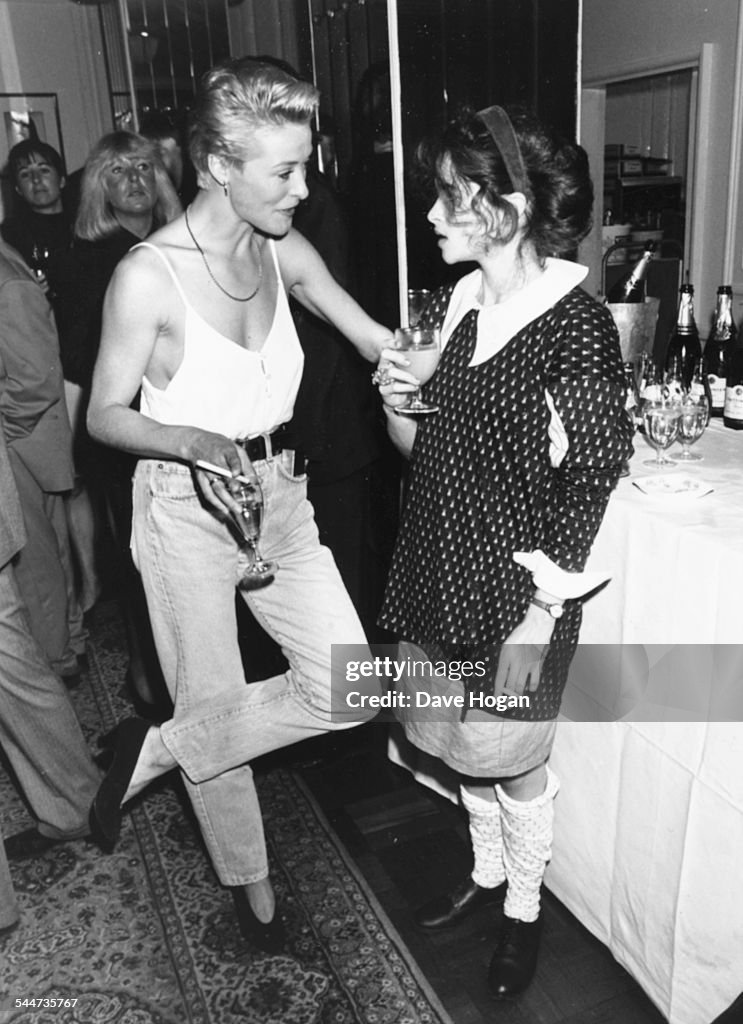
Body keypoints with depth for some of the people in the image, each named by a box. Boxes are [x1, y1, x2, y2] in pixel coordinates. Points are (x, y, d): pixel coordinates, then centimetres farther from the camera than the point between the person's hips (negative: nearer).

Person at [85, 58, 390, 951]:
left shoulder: (286, 254, 0)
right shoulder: (148, 276, -17)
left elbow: (378, 342, 11)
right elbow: (104, 417, -10)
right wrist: (193, 440, -28)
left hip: (280, 501, 6)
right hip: (187, 511, -5)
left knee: (350, 690, -1)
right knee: (215, 711, 10)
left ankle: (153, 751, 19)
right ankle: (250, 886, 38)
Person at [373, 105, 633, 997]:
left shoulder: (577, 326, -17)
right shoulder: (447, 305, 2)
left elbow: (585, 492, -16)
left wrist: (537, 622, -16)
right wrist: (396, 403, -13)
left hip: (514, 593, -6)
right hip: (438, 574, 6)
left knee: (514, 758, 13)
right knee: (463, 746, 22)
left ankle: (523, 908, 40)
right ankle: (487, 872, 49)